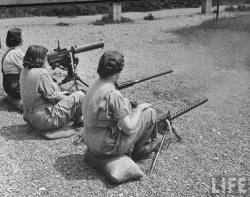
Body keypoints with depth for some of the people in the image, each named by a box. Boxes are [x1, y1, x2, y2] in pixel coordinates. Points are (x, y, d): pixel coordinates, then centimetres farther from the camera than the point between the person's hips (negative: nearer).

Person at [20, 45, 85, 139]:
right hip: (44, 119, -10)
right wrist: (62, 95, 3)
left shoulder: (24, 71, 4)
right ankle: (77, 119, 24)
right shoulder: (41, 73, -24)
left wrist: (59, 93, 9)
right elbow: (51, 96, -18)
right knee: (80, 96, 0)